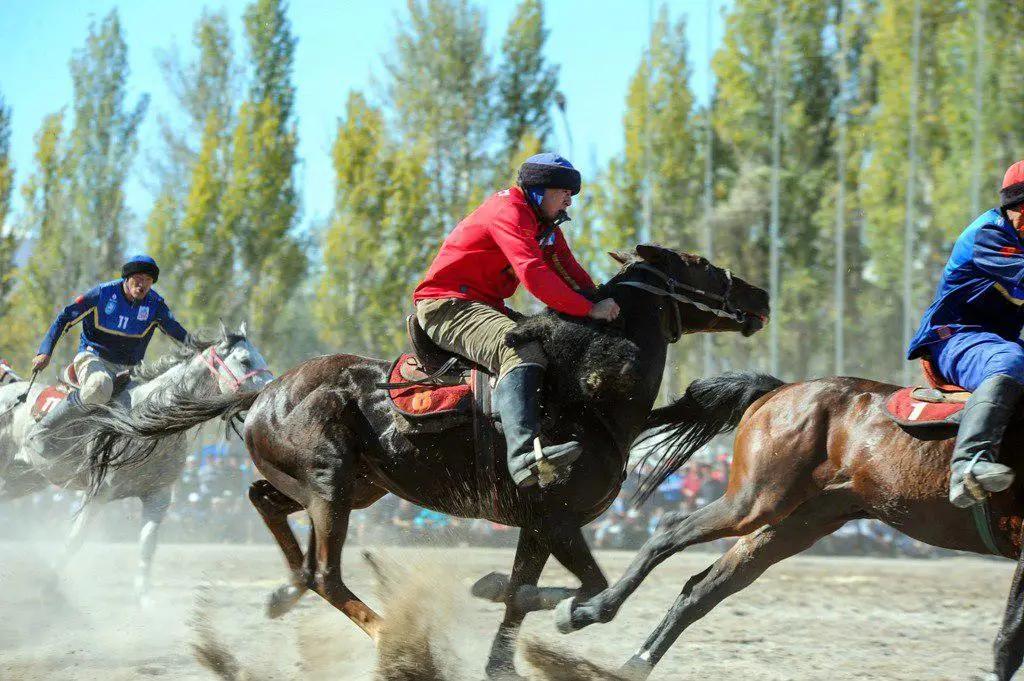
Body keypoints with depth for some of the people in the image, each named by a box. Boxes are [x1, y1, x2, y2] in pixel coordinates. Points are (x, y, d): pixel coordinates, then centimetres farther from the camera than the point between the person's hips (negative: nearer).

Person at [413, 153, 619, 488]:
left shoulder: (545, 225, 16)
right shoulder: (508, 213, -16)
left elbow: (571, 274, 14)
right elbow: (534, 274, -28)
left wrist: (601, 305, -4)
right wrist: (589, 310, -26)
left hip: (485, 307, 11)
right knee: (521, 350, -34)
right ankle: (525, 453, -53)